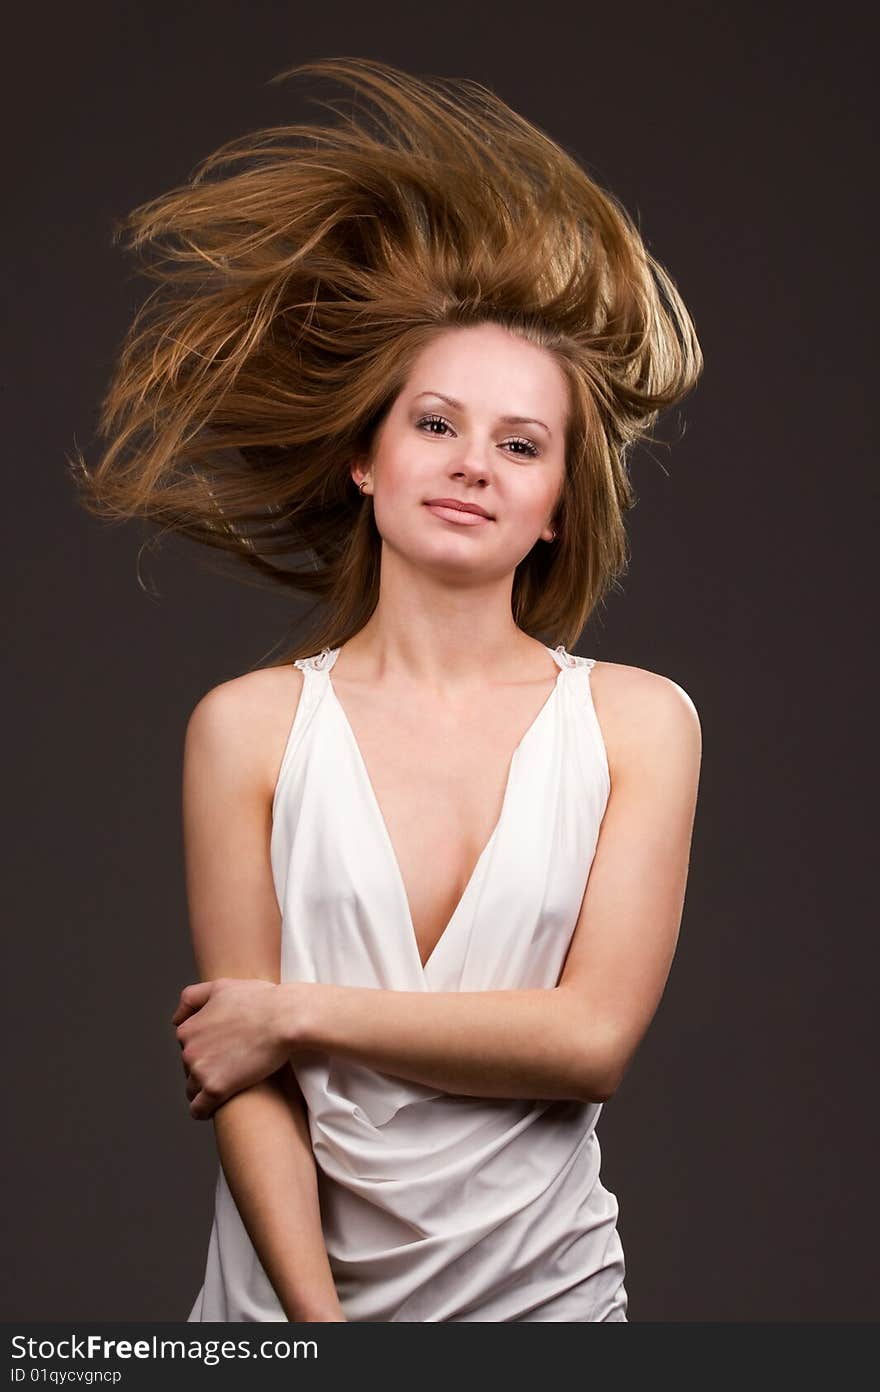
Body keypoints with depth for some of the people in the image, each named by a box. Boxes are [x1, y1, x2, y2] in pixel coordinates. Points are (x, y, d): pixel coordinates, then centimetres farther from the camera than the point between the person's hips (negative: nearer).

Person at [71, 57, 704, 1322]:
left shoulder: (638, 721, -3)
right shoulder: (250, 727, -4)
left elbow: (594, 1038, -11)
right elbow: (245, 1080, -8)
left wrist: (299, 1013, -12)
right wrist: (316, 1315, -18)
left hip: (543, 1285, 0)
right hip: (285, 1291, 0)